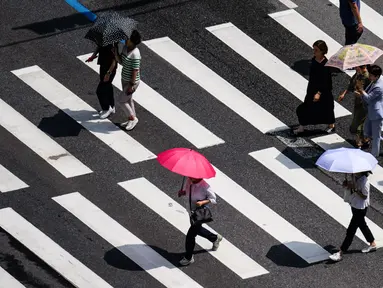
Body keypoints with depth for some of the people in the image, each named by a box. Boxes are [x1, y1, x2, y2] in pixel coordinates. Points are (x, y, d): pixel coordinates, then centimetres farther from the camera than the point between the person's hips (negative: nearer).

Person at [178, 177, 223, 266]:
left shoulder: (205, 187, -28)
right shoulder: (189, 181, -11)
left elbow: (213, 199, -16)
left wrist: (202, 202, -32)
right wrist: (182, 192, -14)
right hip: (191, 212, 8)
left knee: (190, 236, 0)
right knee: (197, 230, 30)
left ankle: (188, 258, 21)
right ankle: (215, 238, 56)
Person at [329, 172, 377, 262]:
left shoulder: (364, 181, -28)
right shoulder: (355, 177, -3)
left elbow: (364, 196, -22)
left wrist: (354, 189, -31)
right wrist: (347, 184, -9)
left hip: (360, 208, -10)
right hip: (354, 205, 10)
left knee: (351, 230, -2)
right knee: (362, 225, 25)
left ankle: (340, 253, 3)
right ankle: (373, 244, 44)